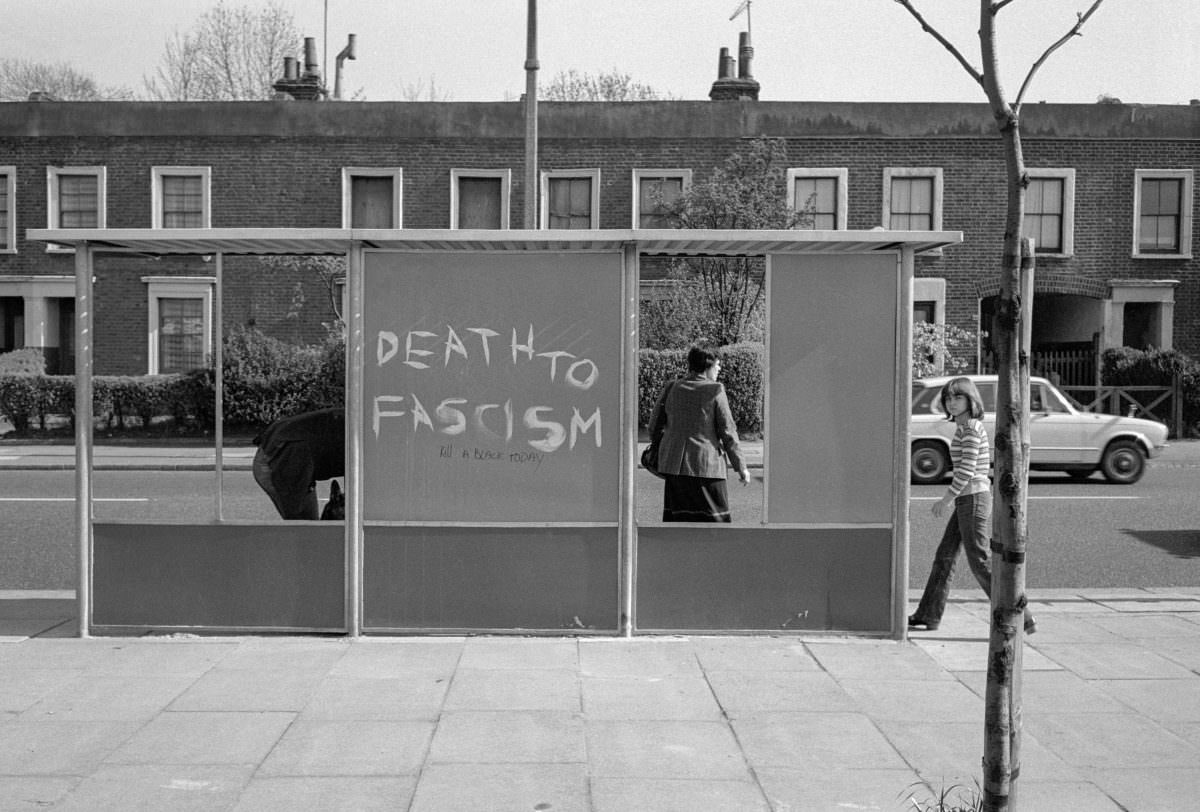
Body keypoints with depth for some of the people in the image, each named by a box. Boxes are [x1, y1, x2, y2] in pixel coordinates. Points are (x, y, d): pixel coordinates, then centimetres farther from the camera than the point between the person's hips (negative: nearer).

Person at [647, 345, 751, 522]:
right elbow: (728, 432, -6)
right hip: (704, 464, -5)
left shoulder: (671, 388, 4)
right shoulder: (715, 391, -8)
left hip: (674, 465, 5)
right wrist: (741, 466, 1)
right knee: (715, 520, 3)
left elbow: (654, 427, 8)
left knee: (676, 519, 10)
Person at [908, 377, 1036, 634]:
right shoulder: (968, 426, 13)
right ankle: (928, 615, 21)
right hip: (968, 500, 10)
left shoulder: (970, 427, -16)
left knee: (980, 562, -5)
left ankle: (1022, 618, 0)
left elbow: (967, 470, -21)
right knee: (944, 556, 13)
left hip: (973, 499, -10)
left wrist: (947, 499, -14)